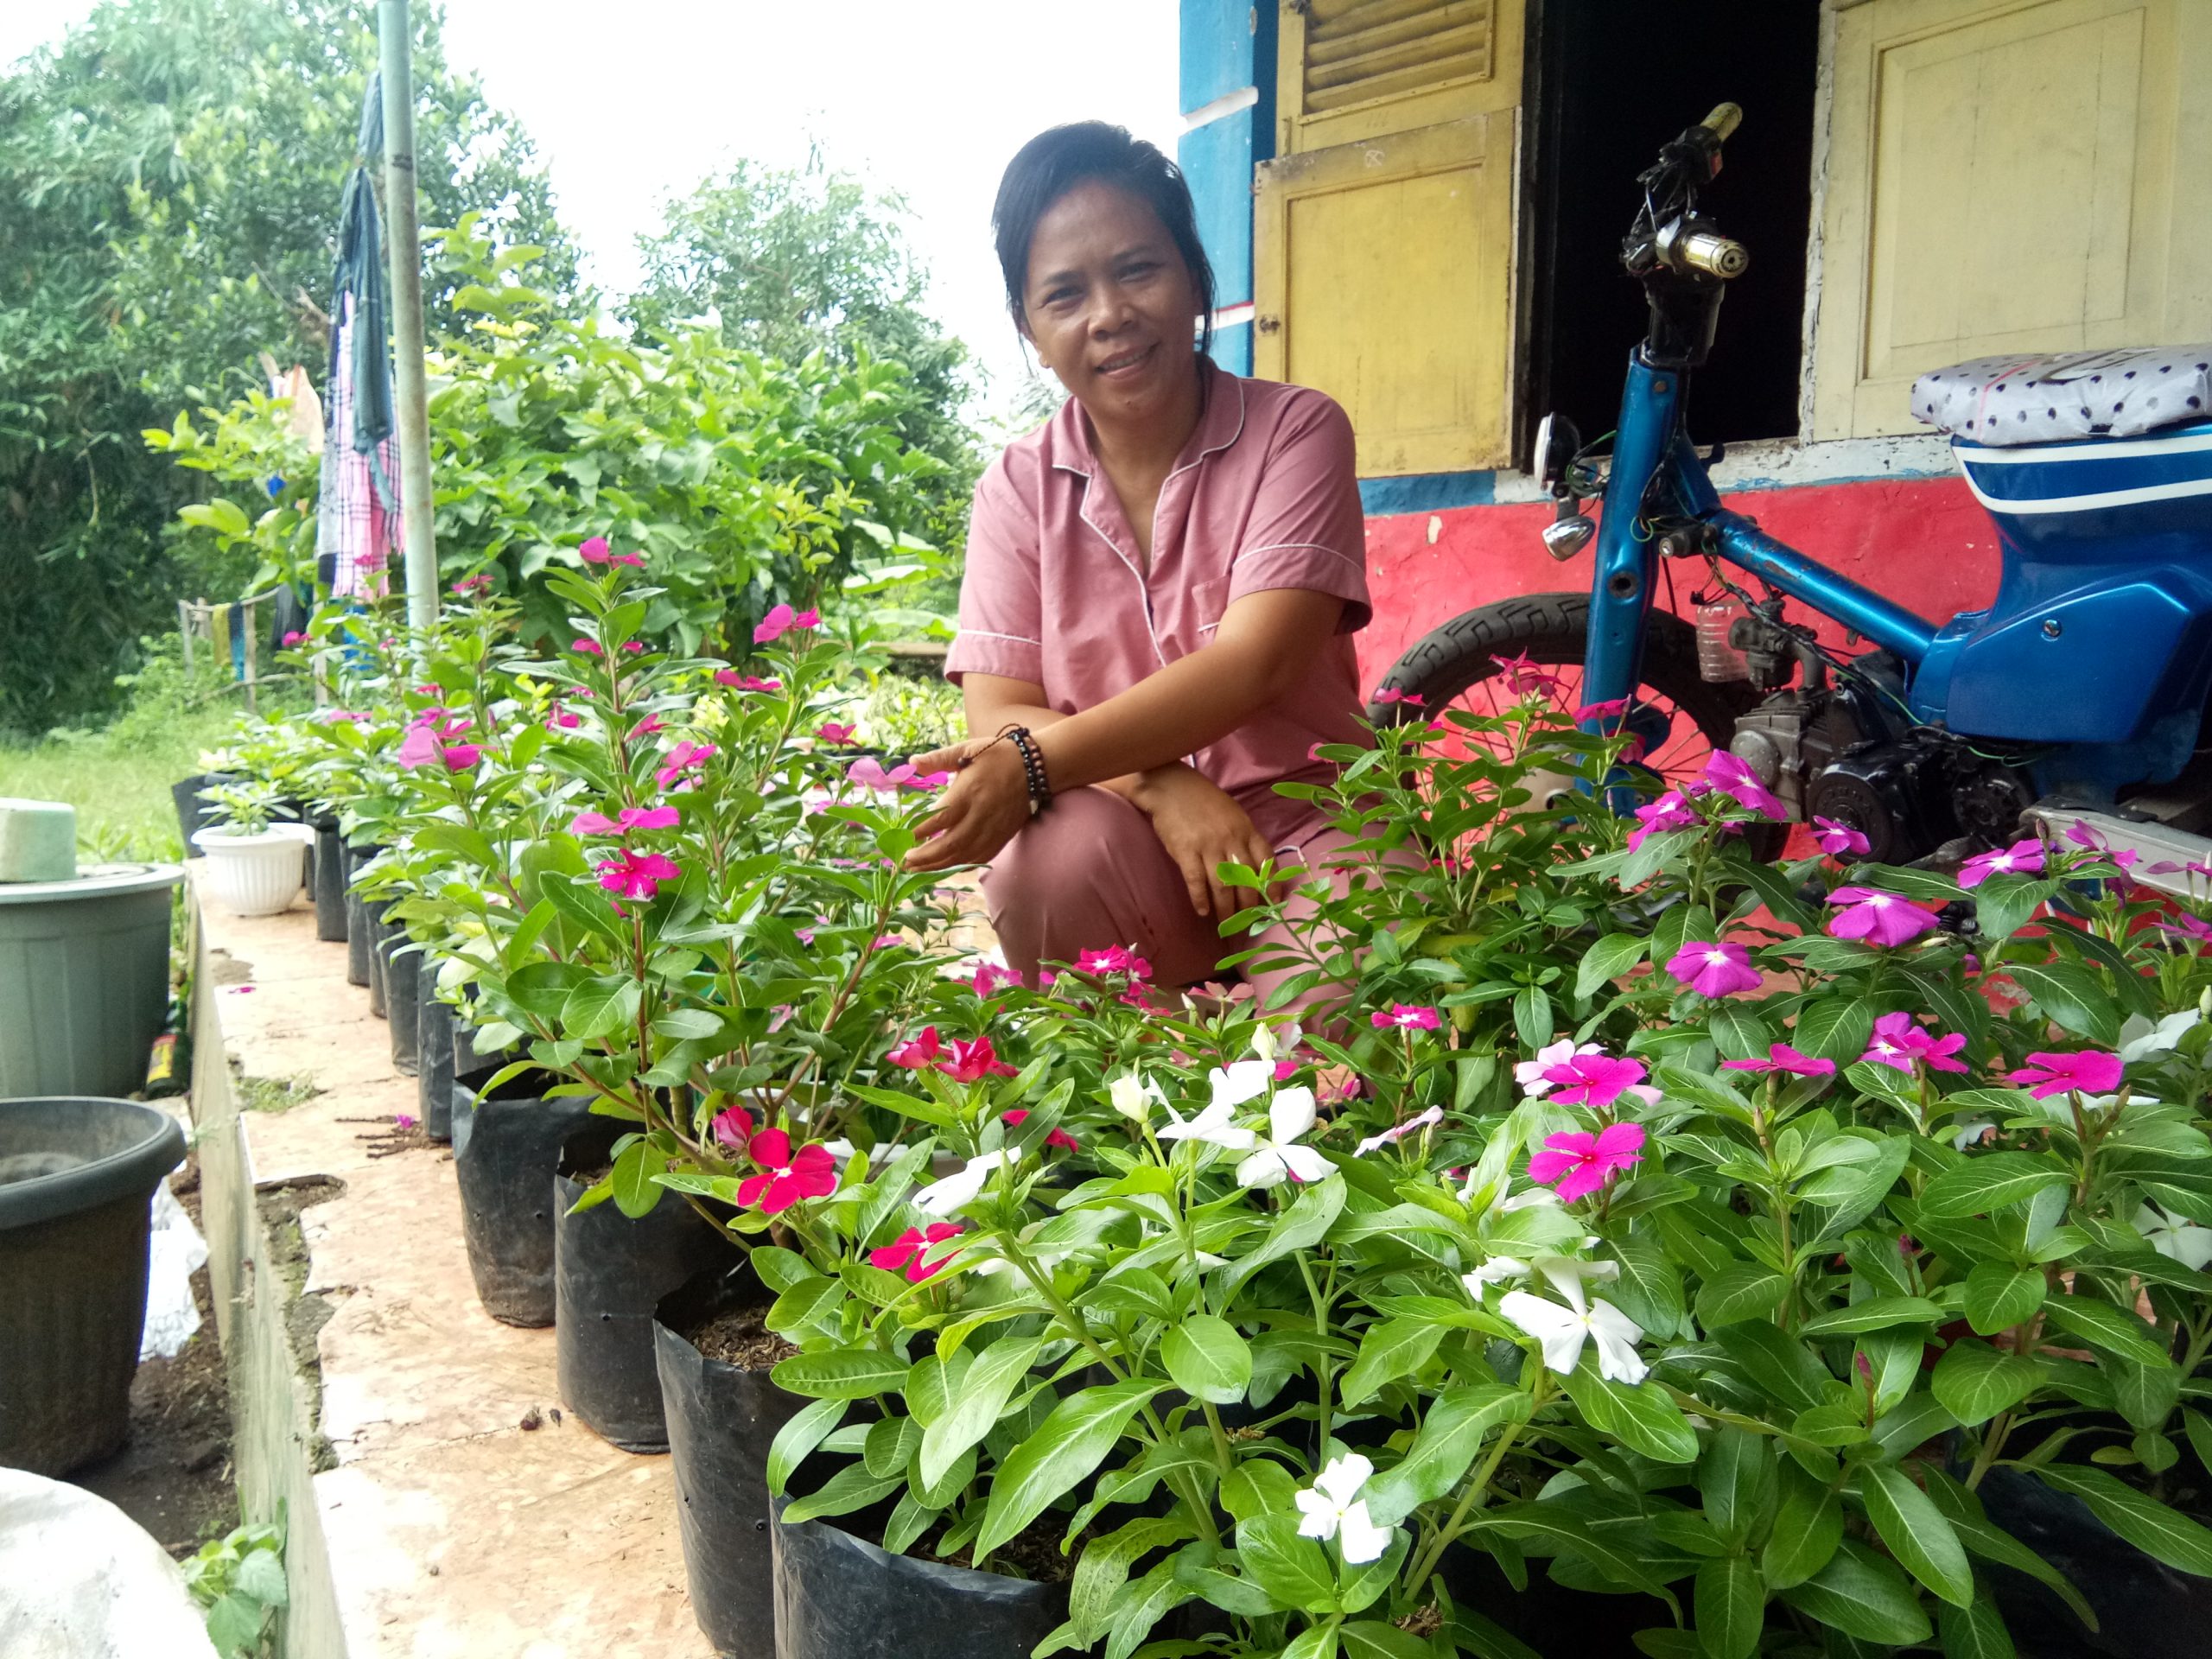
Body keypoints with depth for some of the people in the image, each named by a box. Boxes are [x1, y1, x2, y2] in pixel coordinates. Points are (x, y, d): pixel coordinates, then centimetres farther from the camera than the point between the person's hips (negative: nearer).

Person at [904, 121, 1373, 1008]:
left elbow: (1254, 664, -18)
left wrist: (1038, 761, -31)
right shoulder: (1018, 489, 3)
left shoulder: (1294, 430, -4)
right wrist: (1161, 786, -26)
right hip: (1133, 851, 2)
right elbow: (995, 718, -6)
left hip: (1306, 821, -1)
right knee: (1049, 855, -32)